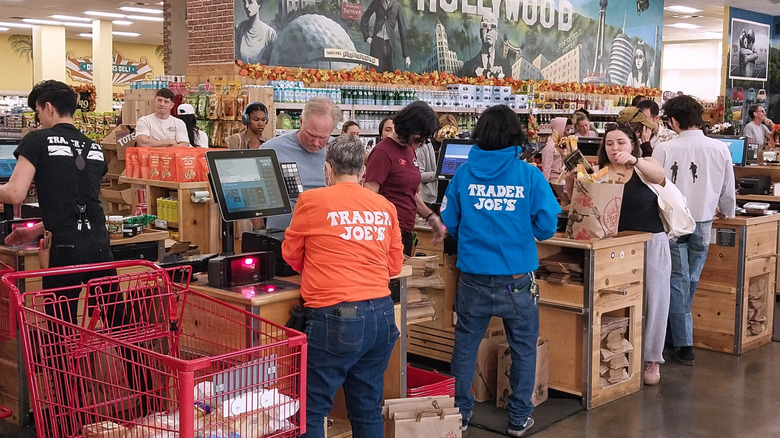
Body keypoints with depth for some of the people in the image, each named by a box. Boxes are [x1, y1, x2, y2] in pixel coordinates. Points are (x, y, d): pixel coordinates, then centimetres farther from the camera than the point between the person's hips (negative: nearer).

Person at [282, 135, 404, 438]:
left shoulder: (311, 200, -3)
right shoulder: (386, 207, 8)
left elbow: (291, 255, 12)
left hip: (336, 317, -5)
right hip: (382, 315, 5)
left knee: (311, 409, 5)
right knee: (368, 408, 16)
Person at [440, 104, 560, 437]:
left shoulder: (464, 173, -3)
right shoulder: (529, 175, -8)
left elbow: (448, 222, 2)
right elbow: (546, 226, -7)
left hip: (473, 277, 2)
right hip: (517, 278, -1)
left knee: (465, 346, 15)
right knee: (524, 348, 15)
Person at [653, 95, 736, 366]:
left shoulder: (664, 150, -13)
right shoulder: (719, 149, -4)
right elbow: (728, 191, 6)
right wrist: (727, 212, 26)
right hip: (702, 223, 2)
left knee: (678, 281, 6)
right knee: (691, 281, 16)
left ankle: (684, 344, 5)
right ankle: (679, 333, 30)